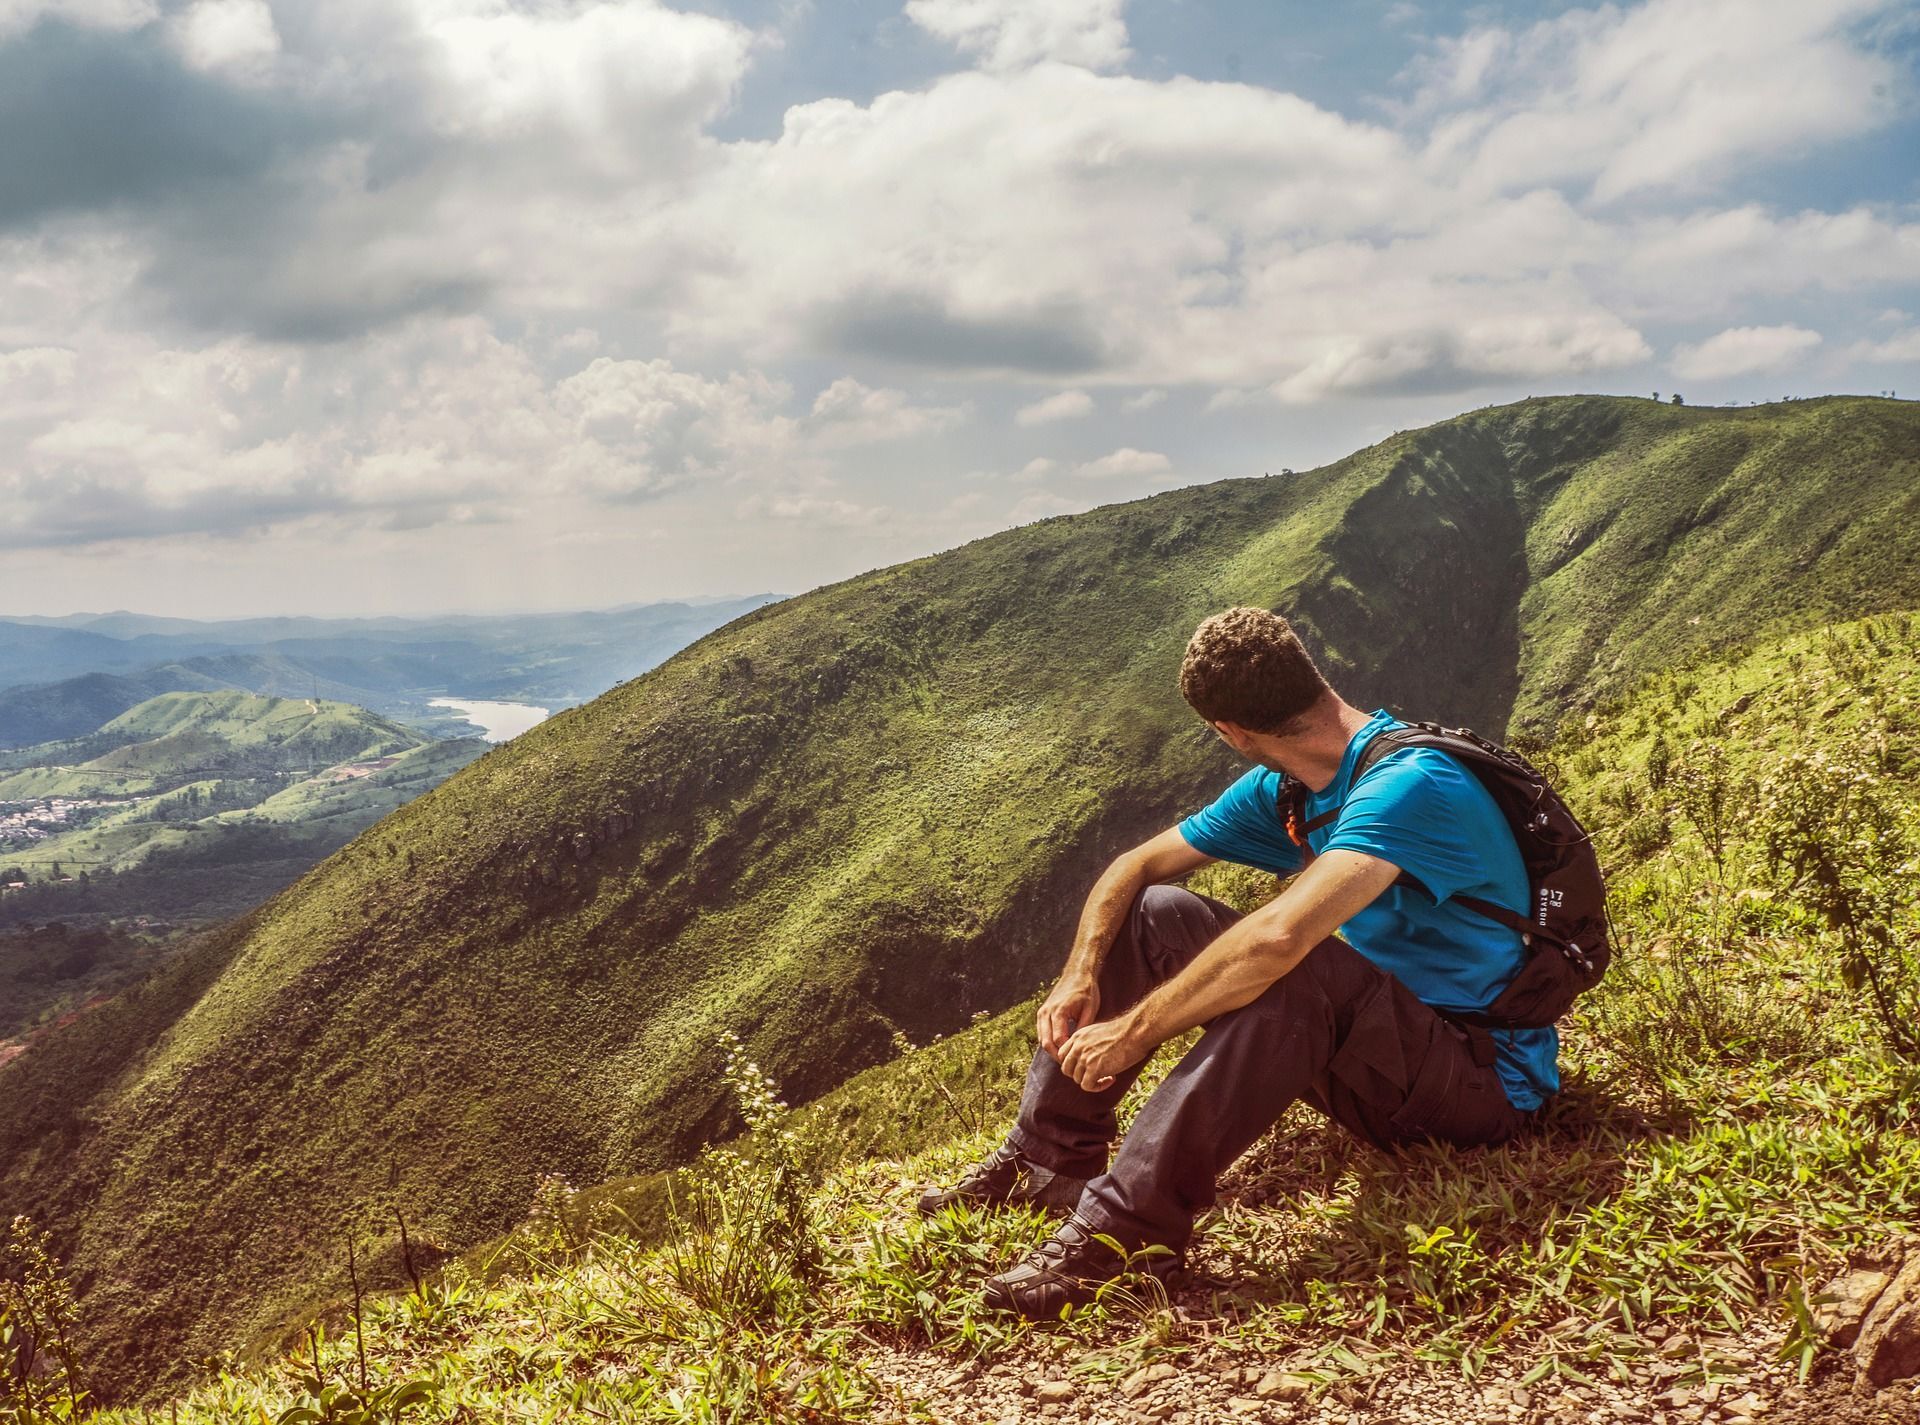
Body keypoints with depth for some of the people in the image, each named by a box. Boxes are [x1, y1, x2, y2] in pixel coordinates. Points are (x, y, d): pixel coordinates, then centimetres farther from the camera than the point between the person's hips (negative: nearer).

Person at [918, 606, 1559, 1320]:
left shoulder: (1408, 783, -26)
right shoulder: (1280, 791, 2)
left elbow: (1280, 936, -39)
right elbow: (1134, 866, 6)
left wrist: (1134, 1031, -31)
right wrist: (1081, 978, -11)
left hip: (1491, 1079, -8)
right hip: (1388, 1058, 8)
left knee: (1297, 971, -38)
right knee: (1150, 916, 1)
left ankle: (1127, 1224, -33)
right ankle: (1050, 1159, -2)